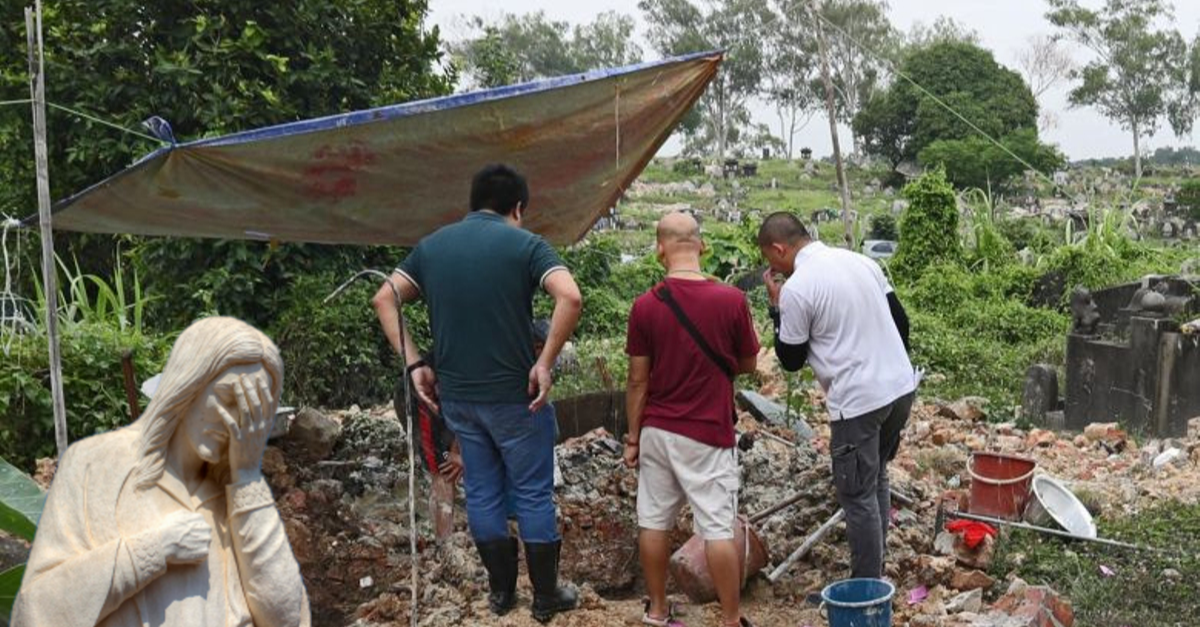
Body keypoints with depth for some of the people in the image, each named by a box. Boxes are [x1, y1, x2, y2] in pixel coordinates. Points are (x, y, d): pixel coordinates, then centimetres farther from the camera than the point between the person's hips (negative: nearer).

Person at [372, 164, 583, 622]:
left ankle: (501, 591, 28)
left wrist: (414, 364, 3)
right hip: (514, 395, -4)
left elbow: (385, 300, 4)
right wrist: (545, 362, -16)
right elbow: (570, 298, -24)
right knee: (533, 495, 9)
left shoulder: (432, 245, 6)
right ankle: (546, 597, 20)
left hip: (455, 395, 5)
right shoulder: (524, 244, -9)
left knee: (482, 493, 16)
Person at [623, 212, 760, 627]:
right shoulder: (731, 300, -11)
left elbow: (637, 381, -2)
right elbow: (748, 365, 3)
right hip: (707, 436, -2)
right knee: (718, 529, 4)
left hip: (656, 431, 3)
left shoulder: (644, 306, -7)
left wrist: (633, 436, 7)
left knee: (654, 522, 13)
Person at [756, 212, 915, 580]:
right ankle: (875, 572, 33)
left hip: (858, 402, -8)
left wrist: (777, 309, 4)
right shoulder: (860, 261, 9)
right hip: (901, 388, 8)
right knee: (877, 480, 22)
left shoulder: (796, 289, -14)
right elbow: (900, 320, 14)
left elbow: (791, 360, -4)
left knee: (858, 497, 5)